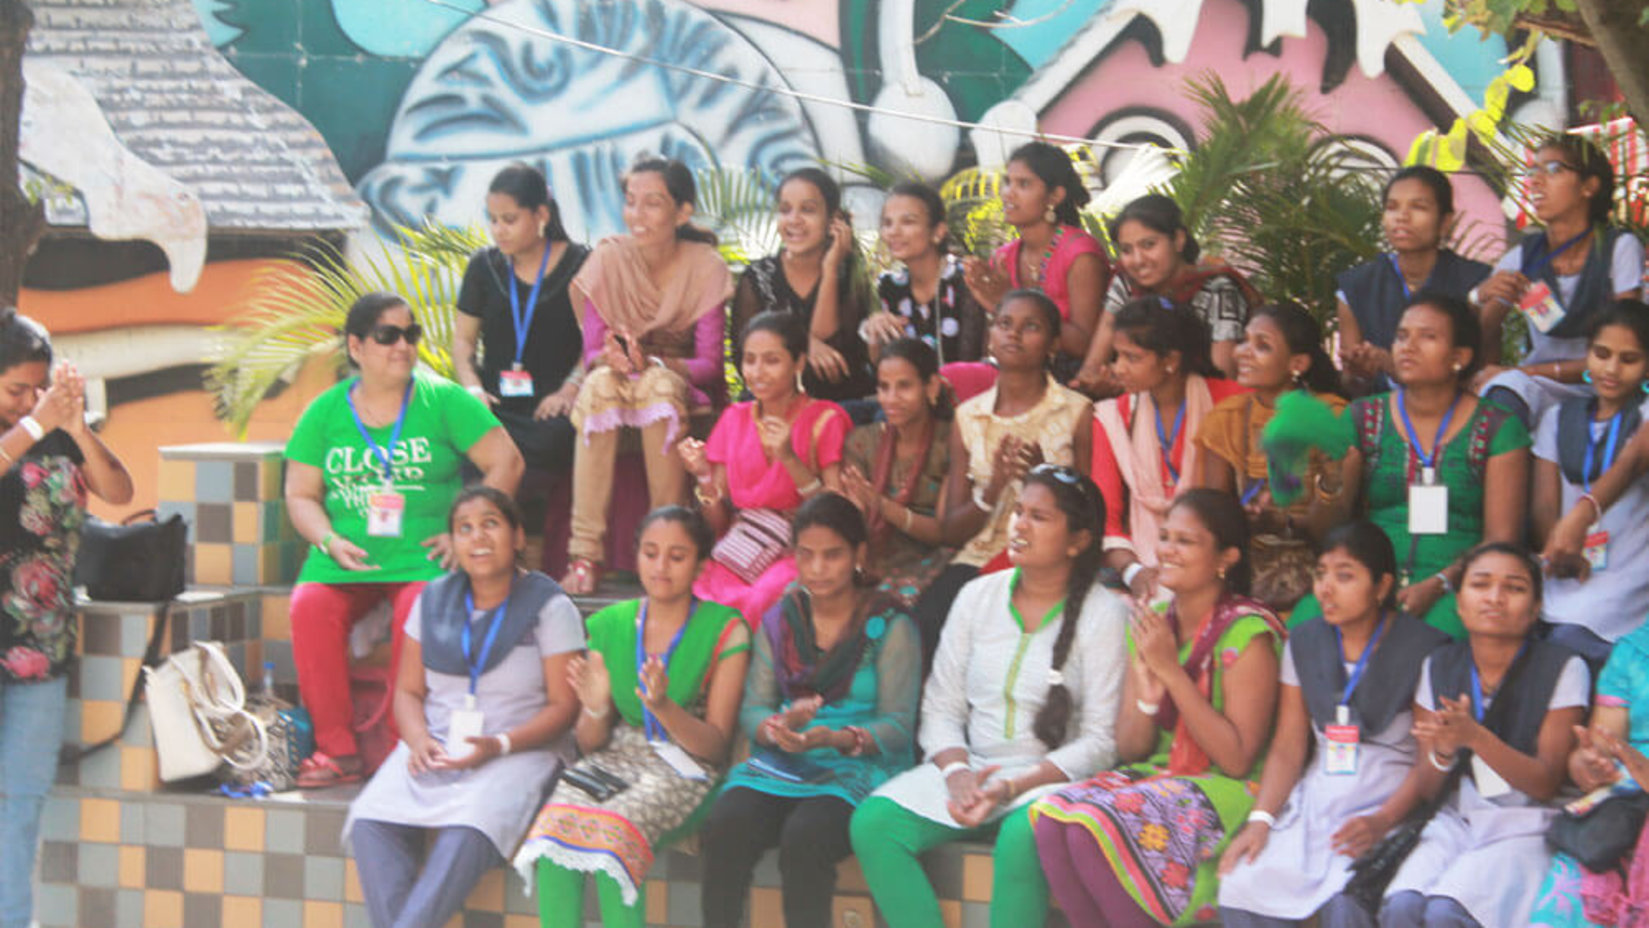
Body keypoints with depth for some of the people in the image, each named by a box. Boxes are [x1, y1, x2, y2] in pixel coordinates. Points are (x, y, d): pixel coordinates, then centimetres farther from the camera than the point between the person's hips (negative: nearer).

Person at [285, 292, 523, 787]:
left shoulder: (443, 400, 5)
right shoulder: (325, 412, 11)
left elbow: (507, 462, 3)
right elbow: (300, 494, 12)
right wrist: (329, 540, -7)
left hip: (422, 558, -2)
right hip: (345, 560, 2)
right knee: (309, 607, -27)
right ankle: (336, 749, -19)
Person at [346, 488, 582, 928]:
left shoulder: (550, 607, 0)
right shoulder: (433, 600, 13)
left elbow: (563, 707, -4)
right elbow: (408, 691, 14)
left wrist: (499, 745, -18)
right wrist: (419, 740, -8)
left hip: (520, 751, -4)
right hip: (435, 747, 4)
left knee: (468, 834, -35)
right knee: (370, 823, -25)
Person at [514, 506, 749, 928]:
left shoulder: (725, 631, 0)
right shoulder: (611, 625, 10)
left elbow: (715, 745, -4)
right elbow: (590, 743, 11)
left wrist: (664, 708, -22)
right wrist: (595, 709, -12)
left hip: (686, 768, -3)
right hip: (616, 758, 3)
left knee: (612, 828, -35)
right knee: (557, 820, -30)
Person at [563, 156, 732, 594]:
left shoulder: (705, 266, -8)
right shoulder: (608, 259, -5)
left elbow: (710, 364, -11)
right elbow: (591, 353, -4)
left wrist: (653, 364, -29)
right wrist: (611, 358, -29)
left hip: (683, 386, -1)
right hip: (616, 385, 1)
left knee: (659, 386, -36)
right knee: (600, 383, -34)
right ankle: (585, 552, -39)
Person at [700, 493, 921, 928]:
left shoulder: (890, 627, 1)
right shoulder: (779, 621, 14)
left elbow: (898, 726, -5)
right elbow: (752, 710, 9)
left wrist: (840, 739, -24)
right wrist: (778, 728, -16)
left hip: (860, 769, -4)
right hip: (780, 764, 4)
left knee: (803, 836, -35)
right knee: (725, 826, -28)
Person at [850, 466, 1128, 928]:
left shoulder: (1104, 614, -3)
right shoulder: (978, 596, 10)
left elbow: (1100, 741, -8)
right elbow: (940, 709, 9)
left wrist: (1015, 787, -19)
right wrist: (958, 774, -12)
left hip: (1052, 778, -4)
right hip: (969, 767, 5)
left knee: (1022, 835, -38)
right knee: (873, 822, -22)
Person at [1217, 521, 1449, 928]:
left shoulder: (1425, 650, -3)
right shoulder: (1304, 644, 13)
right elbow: (1287, 749, 10)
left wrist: (1381, 822, -23)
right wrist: (1260, 819, -7)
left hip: (1389, 804, -5)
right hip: (1313, 799, 5)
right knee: (1242, 885, -22)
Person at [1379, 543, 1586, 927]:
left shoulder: (1563, 669, -5)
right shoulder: (1439, 667, 6)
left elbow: (1546, 785, -8)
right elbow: (1425, 787, 8)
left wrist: (1474, 737, -24)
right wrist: (1442, 752, -17)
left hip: (1527, 827, -4)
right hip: (1458, 820, 4)